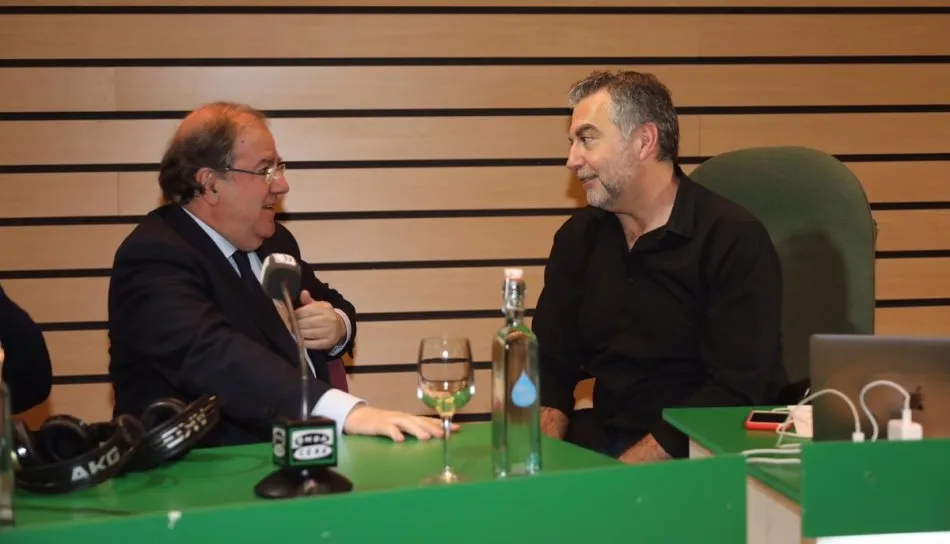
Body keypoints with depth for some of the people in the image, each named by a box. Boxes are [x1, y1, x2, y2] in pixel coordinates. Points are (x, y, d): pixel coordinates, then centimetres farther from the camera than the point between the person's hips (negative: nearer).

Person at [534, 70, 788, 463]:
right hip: (601, 440, 5)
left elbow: (736, 393, -17)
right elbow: (550, 364, 9)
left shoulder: (736, 240, -10)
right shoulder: (578, 237, 9)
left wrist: (620, 472, -23)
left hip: (708, 459, -5)